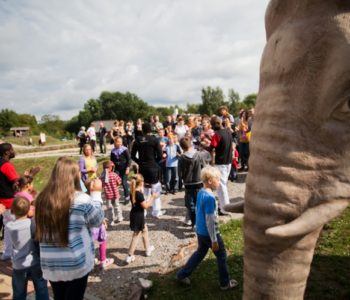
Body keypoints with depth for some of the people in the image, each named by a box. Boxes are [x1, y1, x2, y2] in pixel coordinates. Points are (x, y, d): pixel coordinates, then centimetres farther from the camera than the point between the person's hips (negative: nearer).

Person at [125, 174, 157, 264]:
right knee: (136, 235, 5)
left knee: (145, 230, 24)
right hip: (138, 216, -9)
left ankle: (148, 248, 35)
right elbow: (145, 206, -20)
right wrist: (152, 197, -12)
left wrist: (150, 197, 16)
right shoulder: (139, 194, -24)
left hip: (135, 215, 9)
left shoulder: (133, 192, 3)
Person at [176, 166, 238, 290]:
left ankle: (182, 274, 31)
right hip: (209, 233, -8)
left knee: (200, 253, 24)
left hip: (200, 231, 8)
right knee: (222, 256, 11)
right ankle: (225, 283, 27)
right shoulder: (210, 197, -26)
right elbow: (209, 220, -24)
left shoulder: (200, 193, 1)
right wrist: (214, 240, -17)